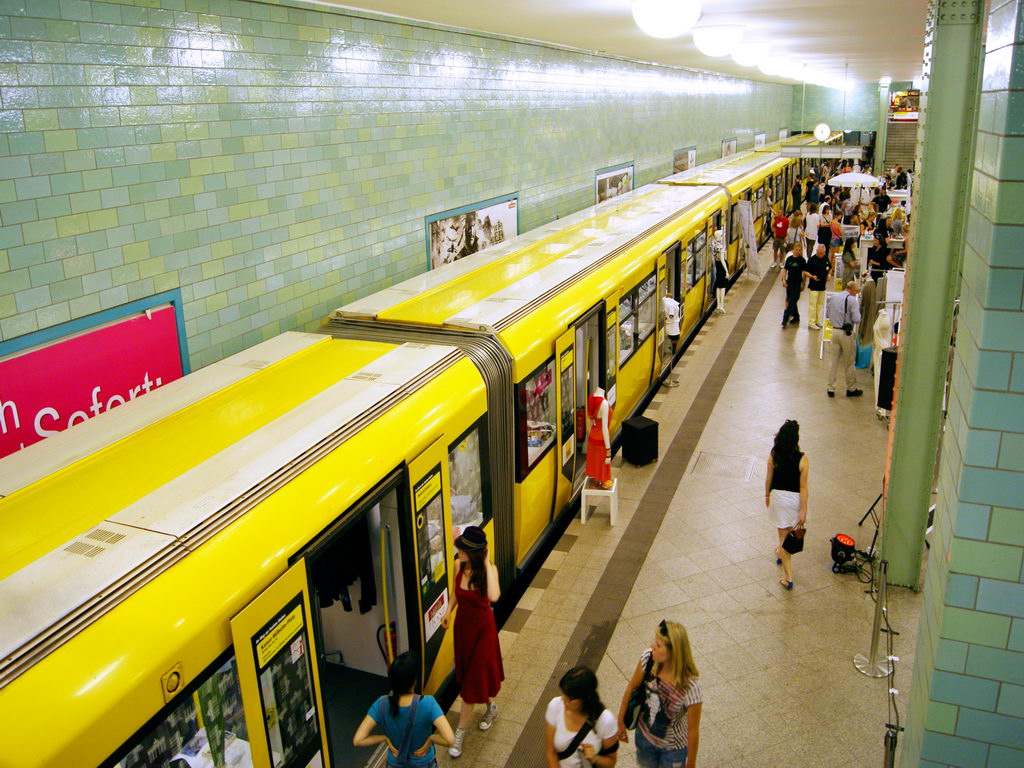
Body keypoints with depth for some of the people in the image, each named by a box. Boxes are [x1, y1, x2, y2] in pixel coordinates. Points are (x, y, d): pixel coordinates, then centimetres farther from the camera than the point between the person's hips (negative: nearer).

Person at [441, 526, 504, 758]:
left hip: (482, 627, -5)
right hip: (462, 623, 5)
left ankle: (460, 732, 18)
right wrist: (449, 611, -1)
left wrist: (487, 565, -40)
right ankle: (490, 707, 48)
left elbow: (493, 596, -47)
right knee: (468, 672, 22)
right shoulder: (459, 566, -13)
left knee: (474, 678, 5)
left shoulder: (488, 569, -26)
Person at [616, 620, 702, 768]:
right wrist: (621, 721, 3)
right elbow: (632, 687, -6)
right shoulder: (648, 658, -25)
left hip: (673, 749, -4)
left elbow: (693, 731, -22)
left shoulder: (690, 687, -36)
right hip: (644, 735, 4)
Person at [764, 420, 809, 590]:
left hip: (777, 497, 1)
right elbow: (803, 487, -15)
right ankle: (782, 553, 56)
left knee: (783, 534, 11)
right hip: (795, 499, -1)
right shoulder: (801, 460, -20)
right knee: (791, 530, 29)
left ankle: (789, 577, 10)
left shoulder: (773, 456, -14)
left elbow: (768, 478, -1)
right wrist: (804, 511, -8)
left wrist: (767, 495, 17)